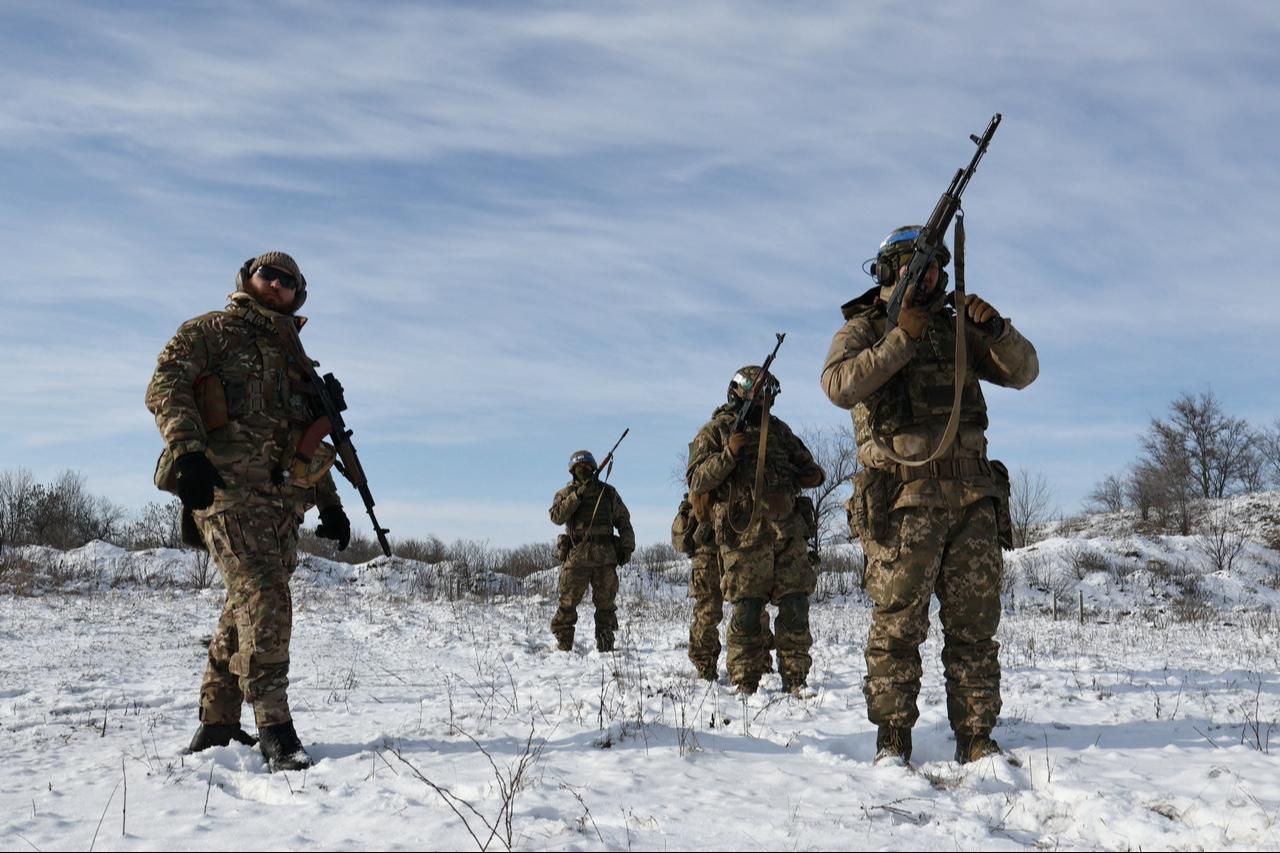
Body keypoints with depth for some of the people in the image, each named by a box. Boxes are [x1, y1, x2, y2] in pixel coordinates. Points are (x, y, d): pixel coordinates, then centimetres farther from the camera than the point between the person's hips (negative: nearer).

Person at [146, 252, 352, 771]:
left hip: (283, 498, 7)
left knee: (247, 607, 6)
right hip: (228, 486, -7)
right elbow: (165, 385, -6)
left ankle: (217, 726, 13)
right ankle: (274, 729, -17)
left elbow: (313, 442, 30)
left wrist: (331, 505, 23)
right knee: (265, 600, -17)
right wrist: (187, 450, -22)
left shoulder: (294, 359, 28)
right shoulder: (211, 330, 9)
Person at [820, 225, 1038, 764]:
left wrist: (995, 328, -3)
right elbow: (840, 386, -13)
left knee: (975, 624, 4)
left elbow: (1023, 372, 15)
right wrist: (903, 339, -15)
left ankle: (976, 736, 10)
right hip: (904, 498, -4)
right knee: (898, 623, -4)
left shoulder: (957, 330, 20)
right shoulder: (862, 329, 7)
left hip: (973, 496, 5)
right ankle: (892, 738, 4)